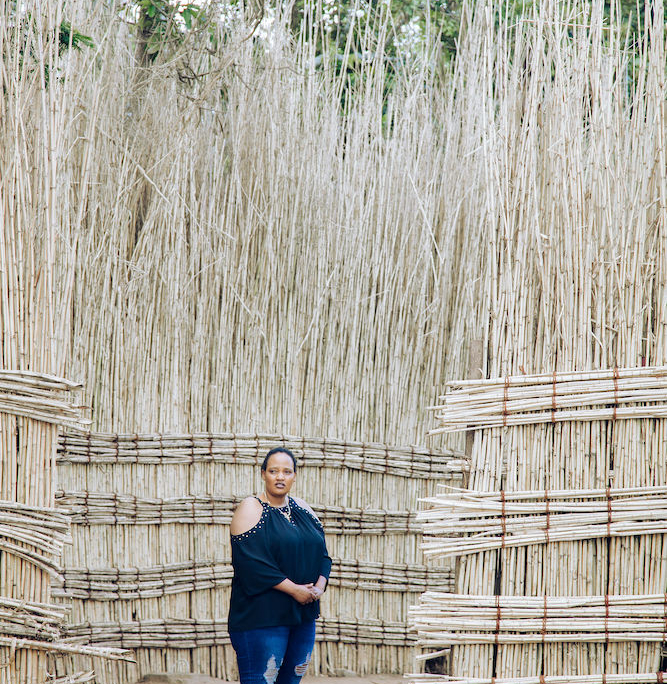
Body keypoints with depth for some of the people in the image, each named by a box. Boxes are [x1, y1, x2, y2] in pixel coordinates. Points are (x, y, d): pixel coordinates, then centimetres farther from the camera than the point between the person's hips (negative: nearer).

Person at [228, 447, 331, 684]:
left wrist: (319, 586, -6)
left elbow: (322, 552, 14)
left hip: (303, 614, 7)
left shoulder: (302, 509, 15)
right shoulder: (250, 509, -6)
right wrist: (293, 589, -17)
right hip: (261, 614, -7)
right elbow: (252, 562, -16)